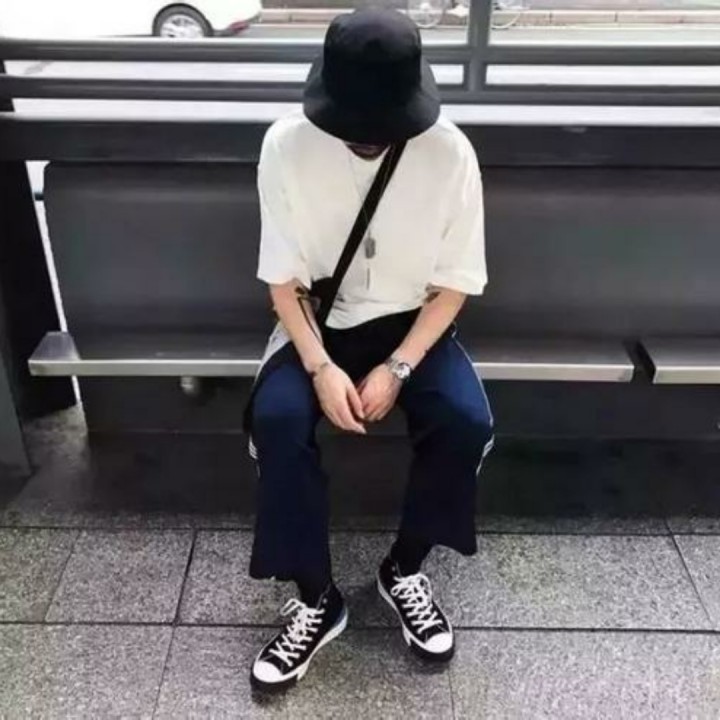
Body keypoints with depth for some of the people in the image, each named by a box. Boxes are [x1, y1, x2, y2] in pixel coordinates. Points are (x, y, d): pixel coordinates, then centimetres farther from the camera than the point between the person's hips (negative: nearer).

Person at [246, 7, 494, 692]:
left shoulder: (450, 152, -15)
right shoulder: (287, 145, -15)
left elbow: (454, 283, -8)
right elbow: (283, 278, -9)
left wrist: (397, 368, -19)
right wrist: (320, 367, -22)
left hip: (412, 323, 0)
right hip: (318, 322, 0)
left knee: (468, 422, -26)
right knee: (275, 420, -28)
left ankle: (404, 569, 1)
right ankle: (316, 599, -7)